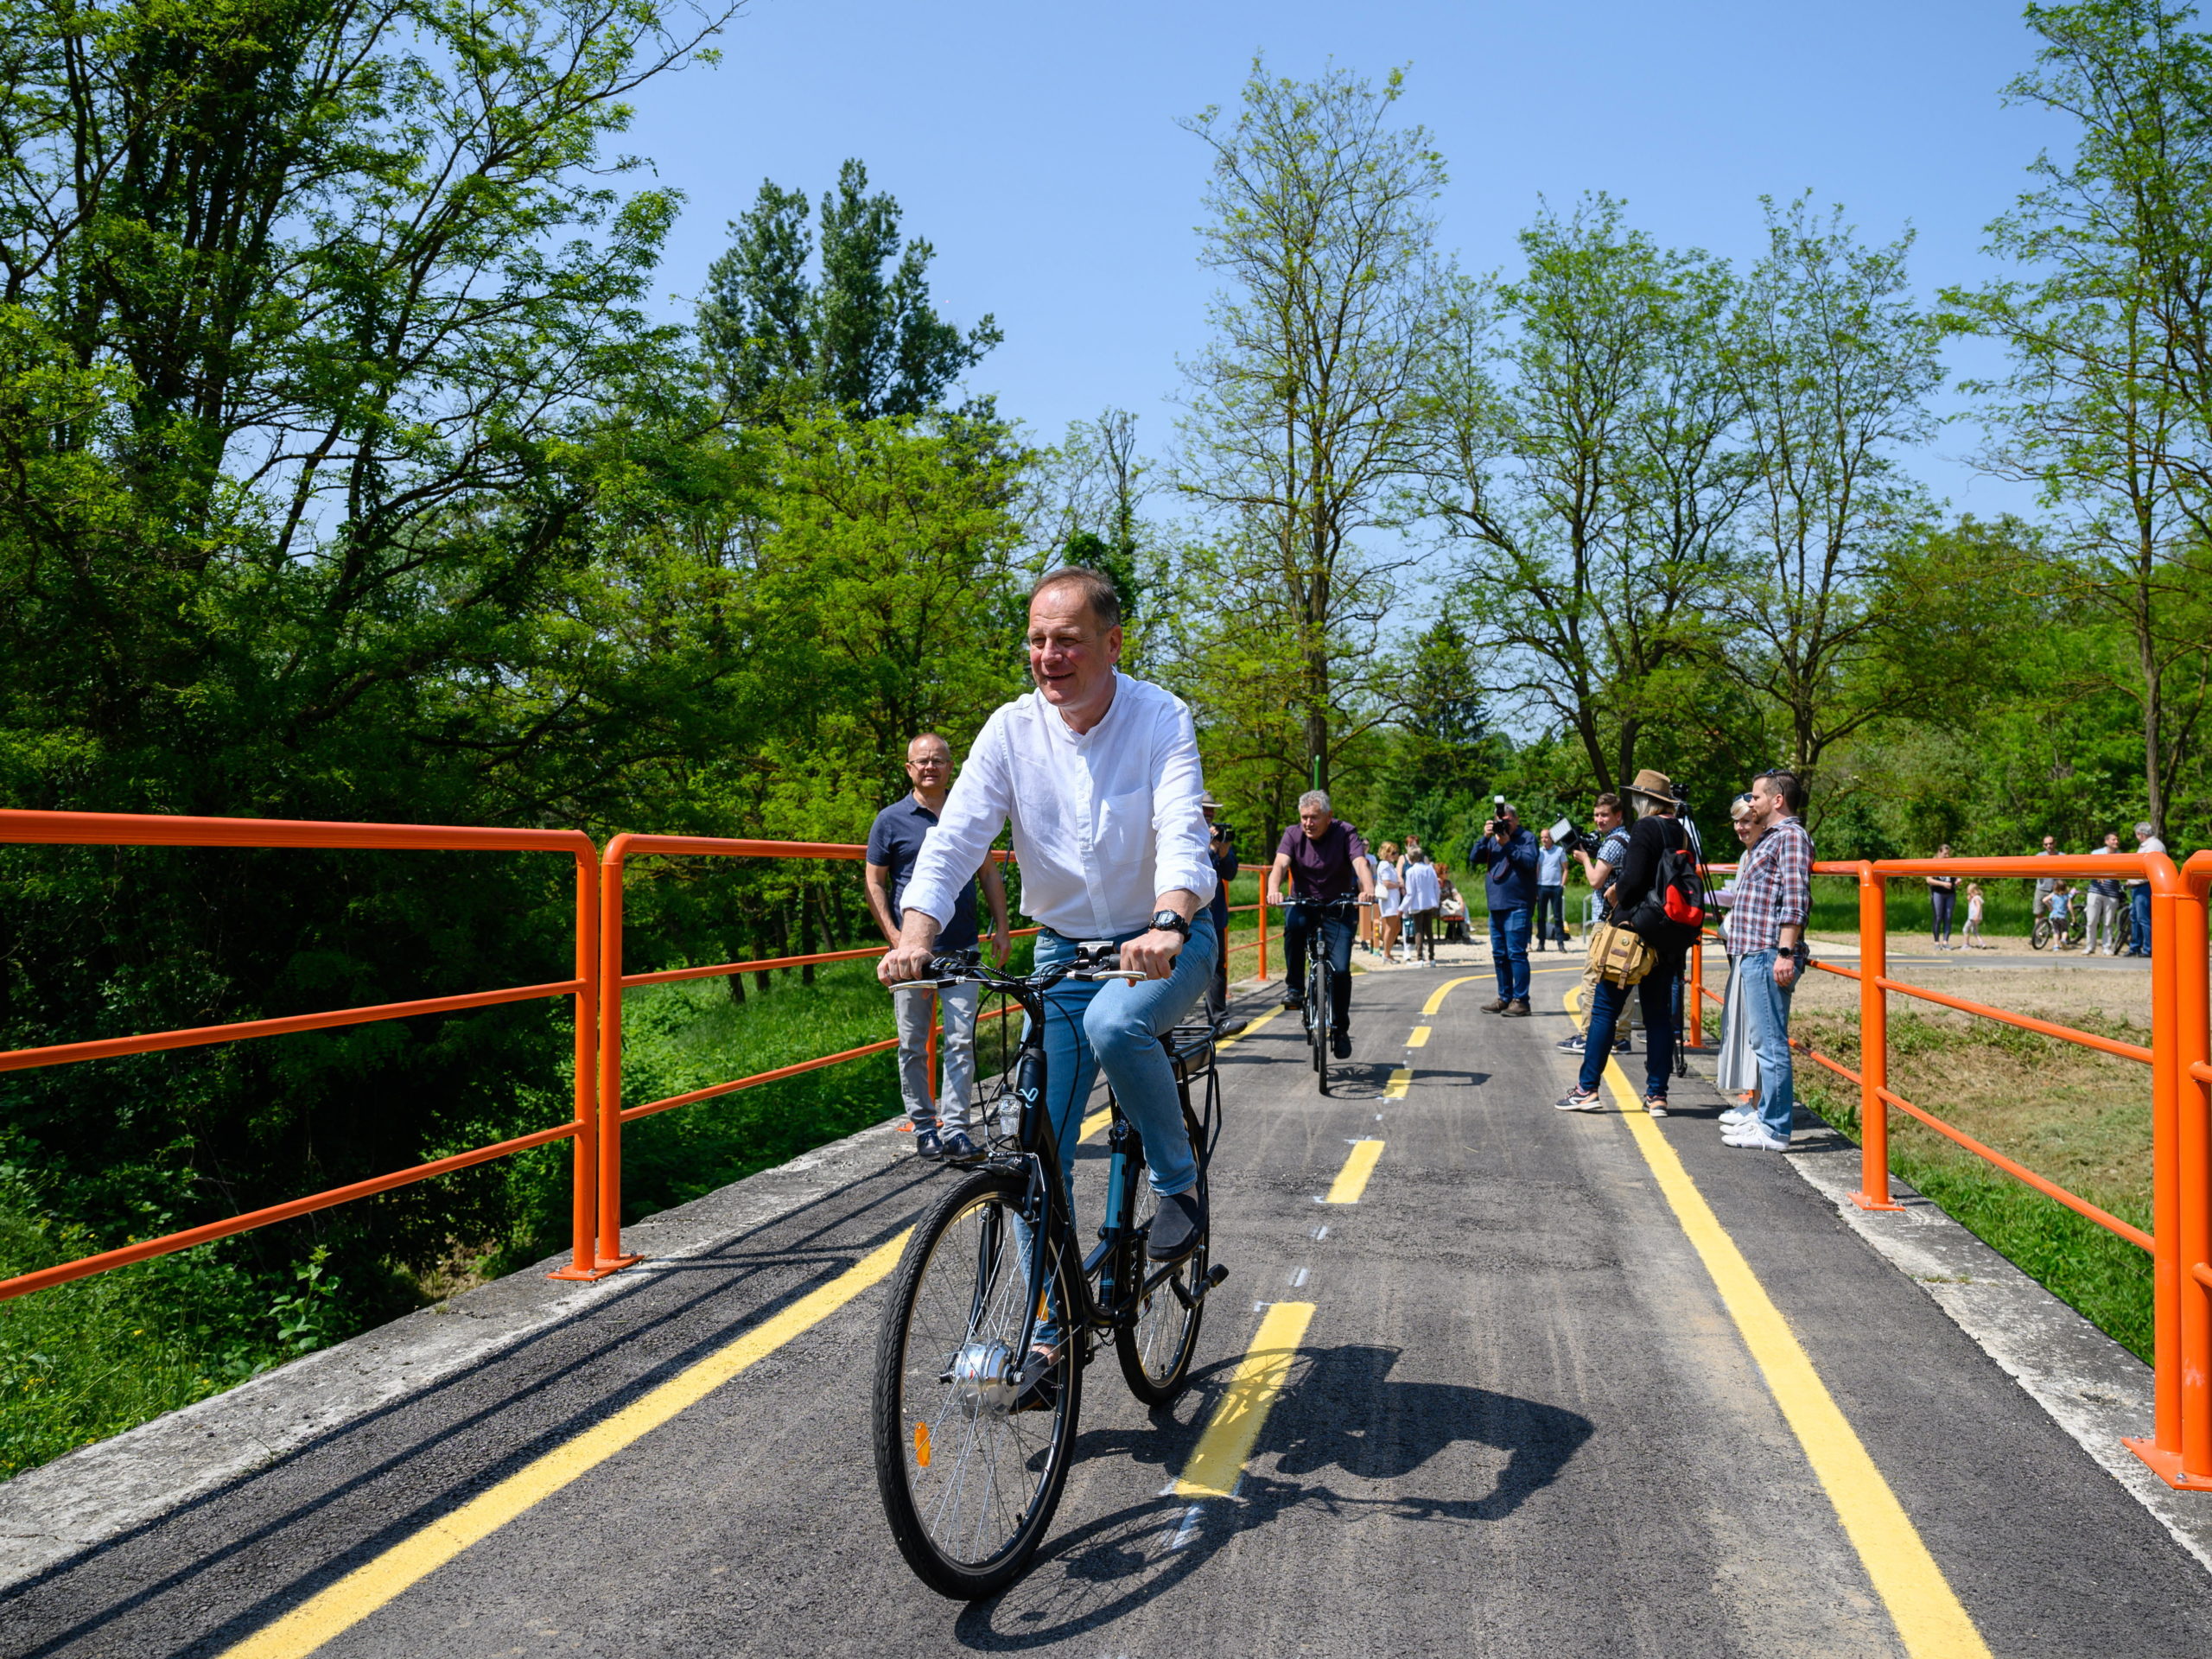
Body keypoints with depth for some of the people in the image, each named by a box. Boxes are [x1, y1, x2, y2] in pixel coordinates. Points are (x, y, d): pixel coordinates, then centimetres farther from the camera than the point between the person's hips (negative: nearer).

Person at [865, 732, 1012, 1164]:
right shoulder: (891, 820, 3)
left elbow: (989, 873, 17)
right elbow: (874, 882, 3)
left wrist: (1001, 928, 8)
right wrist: (893, 936, -9)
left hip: (962, 949, 2)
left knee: (961, 1041, -4)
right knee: (913, 1045, 5)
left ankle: (954, 1129, -2)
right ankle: (923, 1127, 15)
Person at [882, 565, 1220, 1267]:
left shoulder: (1160, 716, -14)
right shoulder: (1011, 729, -7)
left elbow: (1183, 833, -28)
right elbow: (953, 840, -13)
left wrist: (1167, 925, -48)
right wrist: (915, 936, -31)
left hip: (1166, 942, -3)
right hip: (1064, 949, 3)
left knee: (1113, 1023, -36)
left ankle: (1181, 1184, -10)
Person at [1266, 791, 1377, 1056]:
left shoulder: (1345, 833, -12)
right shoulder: (1293, 835, -7)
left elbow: (1361, 864, -27)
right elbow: (1280, 865, -23)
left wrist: (1368, 890, -49)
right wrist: (1273, 890, -45)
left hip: (1338, 908, -1)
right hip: (1305, 904, 1)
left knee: (1340, 970, -13)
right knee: (1293, 922, -34)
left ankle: (1341, 1029, 8)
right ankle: (1294, 988, -19)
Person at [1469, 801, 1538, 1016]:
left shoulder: (1526, 838, 0)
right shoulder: (1493, 839, 16)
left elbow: (1530, 862, -15)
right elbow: (1474, 859, 8)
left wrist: (1508, 844, -15)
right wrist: (1484, 837, -4)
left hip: (1517, 907, -7)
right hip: (1495, 906, 7)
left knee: (1516, 953, -10)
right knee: (1499, 955, 12)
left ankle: (1520, 1000, -8)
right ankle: (1504, 998, 21)